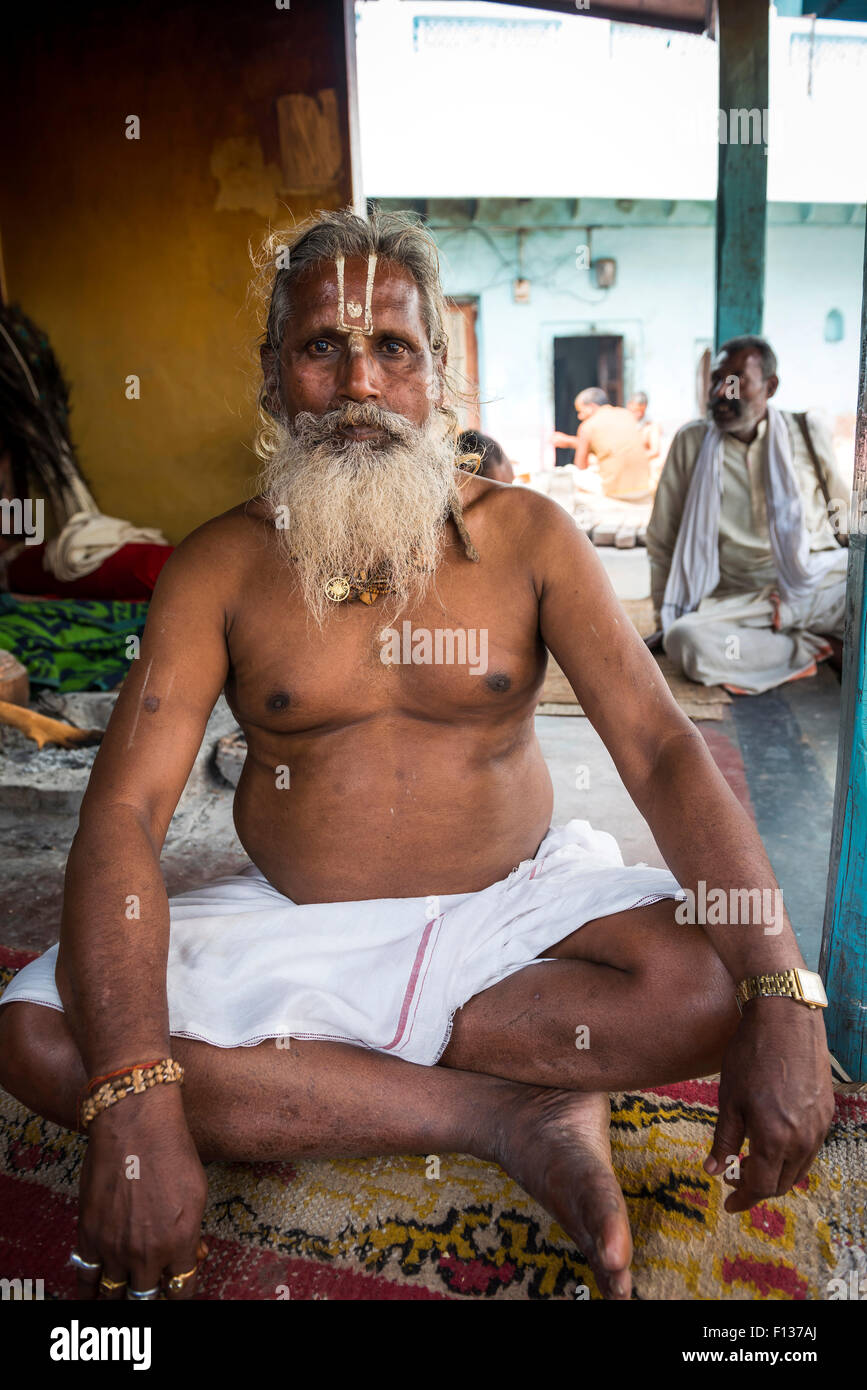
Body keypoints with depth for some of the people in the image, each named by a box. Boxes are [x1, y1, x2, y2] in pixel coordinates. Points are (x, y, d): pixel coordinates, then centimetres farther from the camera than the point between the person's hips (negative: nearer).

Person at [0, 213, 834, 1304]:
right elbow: (124, 810, -15)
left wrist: (784, 996, -25)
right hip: (291, 924, 1)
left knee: (714, 979, -26)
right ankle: (507, 1119, -18)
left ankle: (290, 1074, -13)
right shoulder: (219, 567, -5)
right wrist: (134, 1101, -29)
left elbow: (662, 751, -11)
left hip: (510, 907, 0)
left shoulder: (527, 535, -4)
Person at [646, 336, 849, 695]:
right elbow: (661, 541, 10)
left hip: (825, 585, 0)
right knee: (684, 638, -33)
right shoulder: (691, 442, 6)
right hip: (742, 601, 0)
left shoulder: (809, 434, 9)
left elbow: (845, 517, 21)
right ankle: (811, 649, -15)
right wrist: (664, 620, 9)